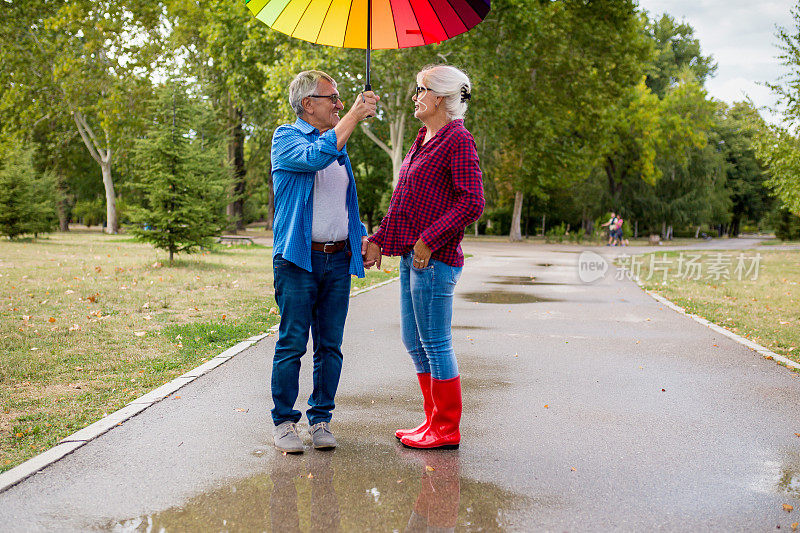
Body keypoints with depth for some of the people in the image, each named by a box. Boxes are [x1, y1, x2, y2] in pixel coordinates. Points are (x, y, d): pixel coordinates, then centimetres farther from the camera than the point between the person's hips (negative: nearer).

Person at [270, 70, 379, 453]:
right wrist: (354, 116, -20)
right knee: (292, 343, -3)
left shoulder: (338, 145, 19)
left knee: (330, 346, 7)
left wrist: (361, 235, 10)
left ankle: (321, 420, 16)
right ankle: (284, 422, 7)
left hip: (338, 260, 6)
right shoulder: (286, 138, -1)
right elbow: (314, 157, -24)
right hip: (298, 260, -6)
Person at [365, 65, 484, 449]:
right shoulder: (423, 141, 18)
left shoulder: (458, 140, -10)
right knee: (414, 343, 14)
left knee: (435, 344, -2)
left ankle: (447, 430, 9)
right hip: (411, 256, 9)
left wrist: (429, 239, -19)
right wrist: (379, 240, 19)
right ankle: (433, 420, 25)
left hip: (434, 258, -9)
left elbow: (472, 202, -19)